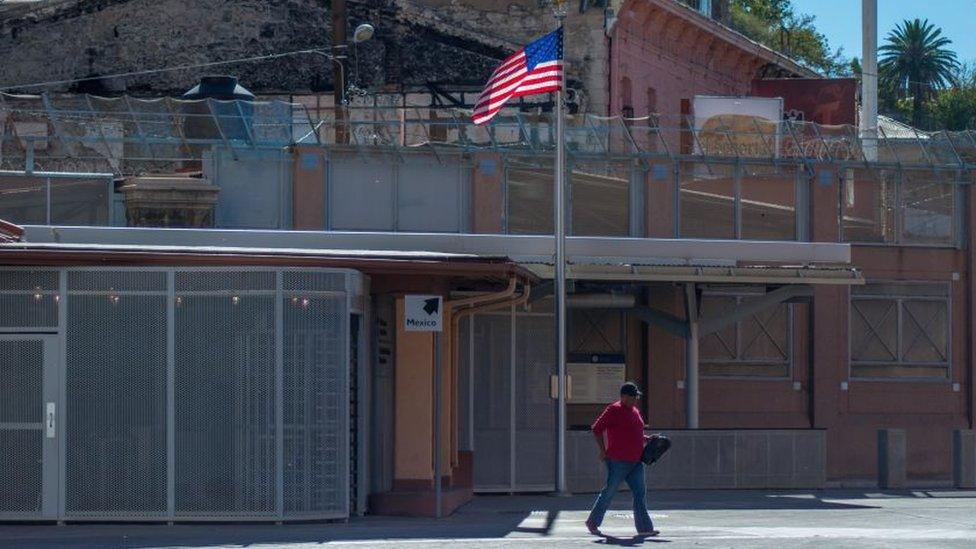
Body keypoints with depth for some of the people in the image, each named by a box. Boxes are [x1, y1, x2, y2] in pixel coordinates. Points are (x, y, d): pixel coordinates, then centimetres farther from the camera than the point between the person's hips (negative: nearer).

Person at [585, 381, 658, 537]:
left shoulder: (635, 411, 16)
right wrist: (603, 450, -12)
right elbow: (596, 429, -11)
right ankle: (592, 522, 17)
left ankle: (644, 527, -2)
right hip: (618, 461, -8)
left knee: (640, 493, 0)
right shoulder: (614, 410, -10)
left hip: (636, 461, 8)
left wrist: (647, 439, 11)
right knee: (609, 492, 2)